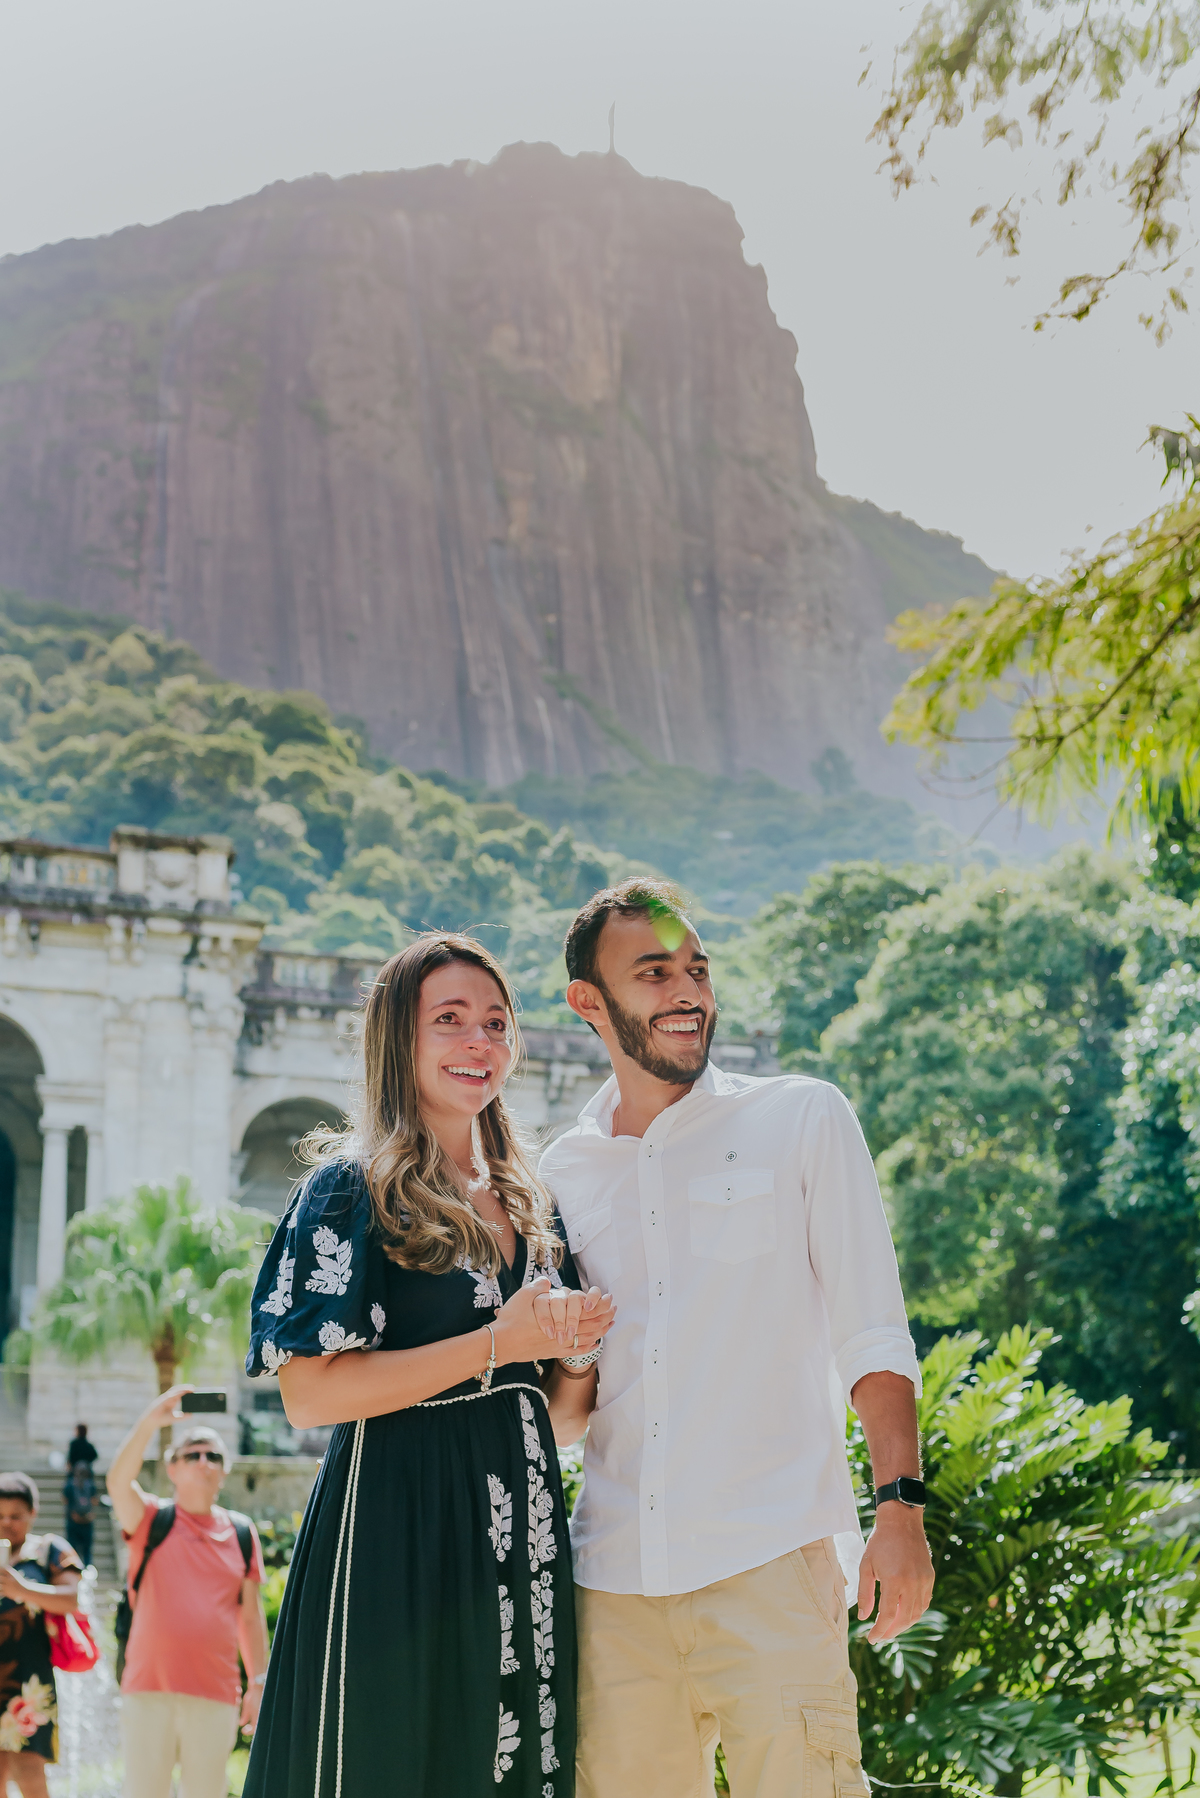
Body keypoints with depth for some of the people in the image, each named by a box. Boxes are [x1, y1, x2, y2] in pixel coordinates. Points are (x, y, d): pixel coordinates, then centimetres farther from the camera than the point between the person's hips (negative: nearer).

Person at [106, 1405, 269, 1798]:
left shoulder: (242, 1533, 12)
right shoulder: (152, 1519, 4)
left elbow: (251, 1616, 14)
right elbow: (118, 1482, -18)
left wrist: (258, 1682, 9)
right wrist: (149, 1422, -32)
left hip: (216, 1694, 2)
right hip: (149, 1690, -2)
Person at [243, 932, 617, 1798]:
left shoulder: (529, 1206, 15)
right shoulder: (354, 1188, -4)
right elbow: (310, 1393, -15)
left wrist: (579, 1351, -3)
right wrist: (497, 1344, -15)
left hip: (522, 1548, 6)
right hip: (395, 1542, -6)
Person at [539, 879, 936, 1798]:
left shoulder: (802, 1119, 4)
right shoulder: (563, 1173, 13)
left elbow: (871, 1333, 0)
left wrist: (900, 1506, -8)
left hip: (770, 1559, -3)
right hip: (614, 1577, 3)